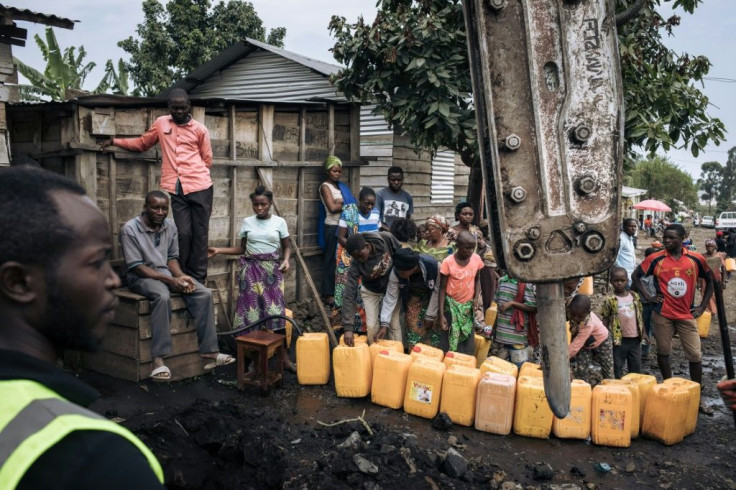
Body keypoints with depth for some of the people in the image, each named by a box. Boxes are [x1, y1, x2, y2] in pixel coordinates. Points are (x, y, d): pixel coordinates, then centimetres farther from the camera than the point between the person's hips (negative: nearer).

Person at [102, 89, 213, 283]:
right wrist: (114, 141, 17)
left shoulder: (199, 129, 7)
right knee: (183, 234, -2)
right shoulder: (161, 123, 13)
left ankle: (197, 280, 9)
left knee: (199, 234, 2)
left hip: (200, 187, -1)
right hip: (175, 189, 1)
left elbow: (207, 160, 12)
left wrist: (193, 171, 4)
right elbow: (142, 143, 24)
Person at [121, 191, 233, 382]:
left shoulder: (170, 226, 4)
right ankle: (158, 359, -38)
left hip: (166, 272, 6)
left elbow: (172, 257, 10)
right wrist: (170, 280, -24)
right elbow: (136, 266, -17)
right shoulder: (130, 229, -14)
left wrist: (181, 276, -11)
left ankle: (209, 351, -17)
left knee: (204, 294, -16)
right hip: (140, 276, -6)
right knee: (163, 296, -39)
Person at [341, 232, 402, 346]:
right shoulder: (355, 263, -32)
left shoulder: (386, 238, -32)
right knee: (372, 326, -6)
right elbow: (349, 295, -32)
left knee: (394, 324, -1)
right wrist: (348, 327, -38)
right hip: (370, 291, -1)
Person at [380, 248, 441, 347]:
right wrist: (384, 324, -22)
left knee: (432, 329, -1)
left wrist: (430, 316, -16)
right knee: (414, 330, -2)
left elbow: (437, 291, -22)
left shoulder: (435, 266, -37)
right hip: (412, 298, 1)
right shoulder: (396, 273, -31)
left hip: (432, 298, -1)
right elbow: (390, 297, -19)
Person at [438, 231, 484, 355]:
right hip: (451, 305, -3)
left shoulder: (476, 259, -9)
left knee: (468, 343, 7)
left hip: (468, 305, 3)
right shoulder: (448, 262, -18)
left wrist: (476, 298, -8)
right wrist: (441, 314, -12)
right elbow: (442, 288, -10)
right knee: (449, 342, 3)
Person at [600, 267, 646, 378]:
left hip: (635, 338, 4)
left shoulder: (634, 296, 3)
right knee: (617, 367, 5)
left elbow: (639, 316, 10)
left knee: (636, 367, 15)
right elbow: (605, 319, -6)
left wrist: (643, 332, 10)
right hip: (619, 339, -4)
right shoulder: (609, 300, -9)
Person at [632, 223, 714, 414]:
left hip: (687, 315, 1)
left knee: (696, 356, 2)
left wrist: (702, 307, 4)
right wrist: (647, 296, -3)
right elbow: (636, 275, 4)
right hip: (663, 314, 0)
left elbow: (709, 281, 9)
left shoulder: (696, 259, -5)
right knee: (663, 353, 9)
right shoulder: (656, 259, -7)